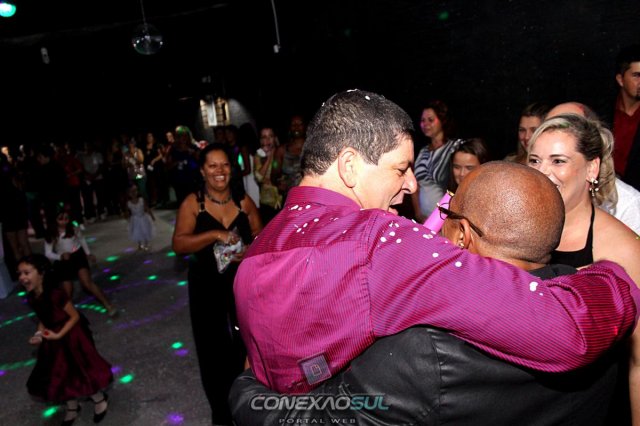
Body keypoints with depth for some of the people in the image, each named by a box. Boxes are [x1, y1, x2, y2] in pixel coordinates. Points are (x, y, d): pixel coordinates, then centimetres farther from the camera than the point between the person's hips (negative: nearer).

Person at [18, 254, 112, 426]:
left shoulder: (55, 295, -29)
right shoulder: (32, 298, -7)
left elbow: (75, 316, -21)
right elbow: (43, 319, 8)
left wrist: (58, 335, -23)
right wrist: (39, 335, -9)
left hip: (72, 338, -7)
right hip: (54, 342, 7)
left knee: (81, 371, 5)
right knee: (59, 375, 18)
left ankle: (100, 399, 32)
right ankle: (72, 407, 43)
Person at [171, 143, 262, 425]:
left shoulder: (244, 201, 0)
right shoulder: (192, 203, -7)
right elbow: (178, 244, -14)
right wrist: (215, 234, -26)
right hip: (207, 287, -1)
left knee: (245, 344, 11)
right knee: (214, 348, 9)